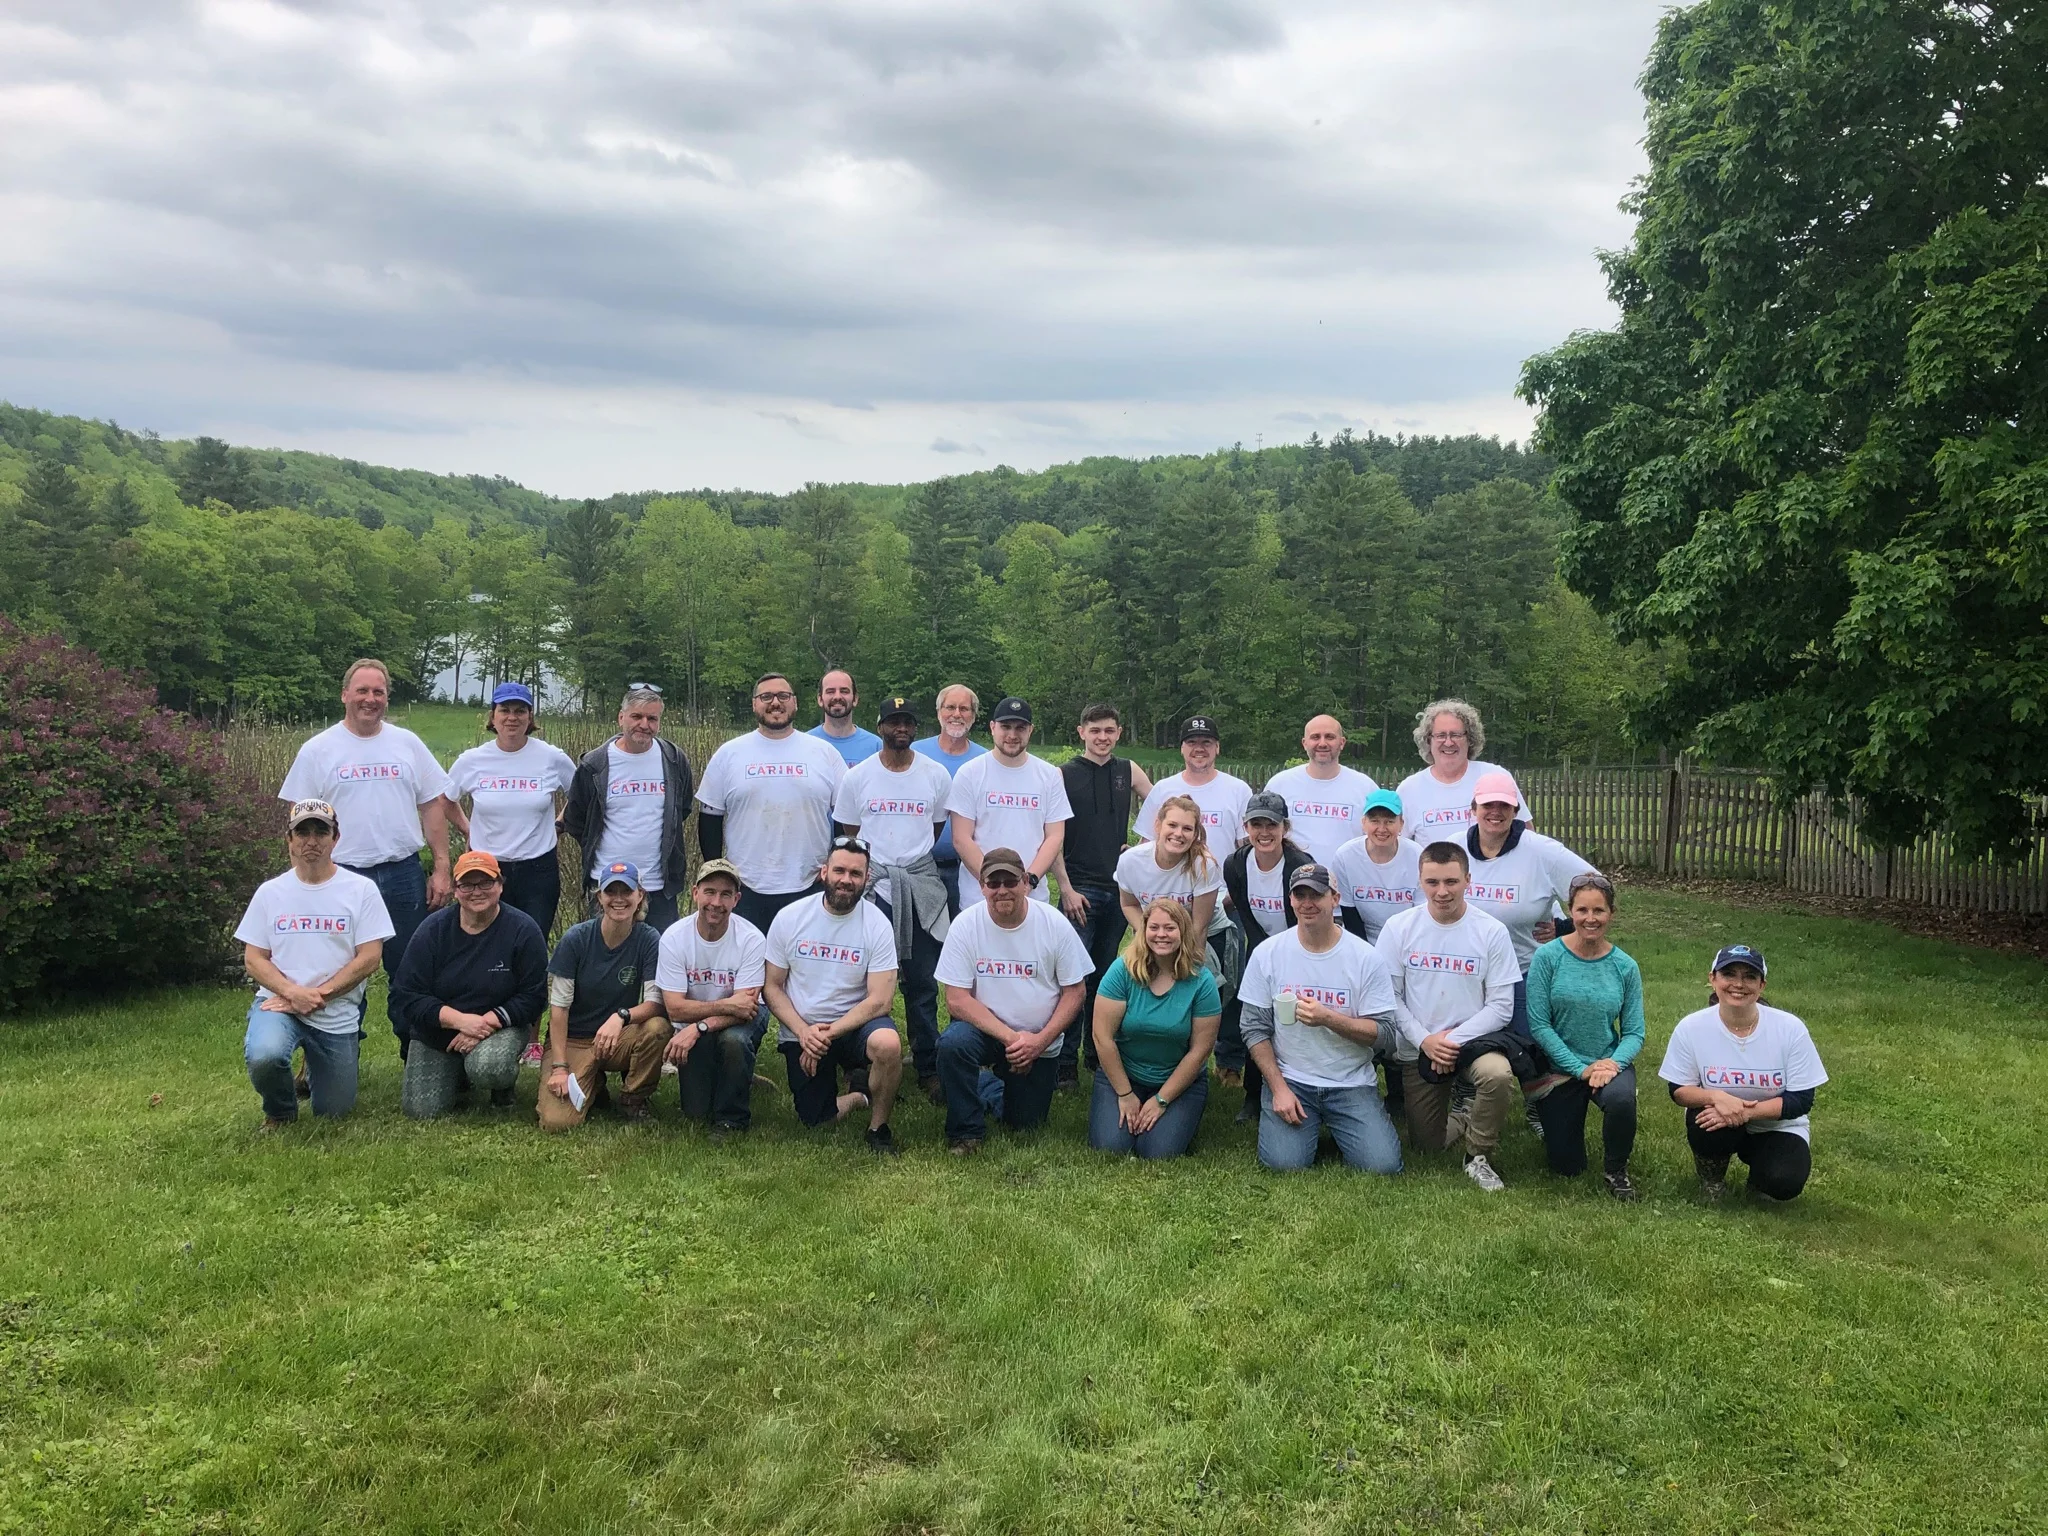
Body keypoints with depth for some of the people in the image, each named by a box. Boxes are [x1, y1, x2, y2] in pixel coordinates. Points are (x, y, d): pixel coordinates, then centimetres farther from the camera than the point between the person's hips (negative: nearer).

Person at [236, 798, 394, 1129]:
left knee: (334, 1111, 6)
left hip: (338, 1015, 0)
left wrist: (317, 996, -15)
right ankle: (279, 1112, 1)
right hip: (278, 1002, 0)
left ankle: (316, 1066, 42)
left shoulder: (361, 889, -2)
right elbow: (253, 958, 3)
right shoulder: (270, 892, 5)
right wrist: (293, 992, -16)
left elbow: (369, 958, -7)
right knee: (263, 1055, -34)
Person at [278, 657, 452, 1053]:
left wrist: (441, 868, 3)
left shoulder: (407, 743, 6)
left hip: (404, 875, 2)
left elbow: (433, 806, 8)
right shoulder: (318, 750, 0)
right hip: (342, 875, -2)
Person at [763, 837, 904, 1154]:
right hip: (801, 1030, 2)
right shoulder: (789, 918, -5)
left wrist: (828, 1034, -22)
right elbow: (773, 987, -1)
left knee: (888, 1043, -35)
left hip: (855, 1024, -2)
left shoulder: (877, 924, -10)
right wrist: (803, 1031, -17)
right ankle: (858, 1097, 31)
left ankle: (878, 1127, -7)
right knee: (817, 1122, -5)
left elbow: (879, 1000, -14)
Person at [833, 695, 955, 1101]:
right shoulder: (857, 776, 3)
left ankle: (928, 1068, 10)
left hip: (921, 886, 1)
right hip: (871, 885, -1)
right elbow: (849, 835, 10)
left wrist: (909, 860, 10)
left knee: (923, 983, 3)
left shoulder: (937, 775, 5)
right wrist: (875, 865, 5)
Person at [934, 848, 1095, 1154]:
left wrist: (1039, 1041, -19)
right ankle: (966, 1132, -11)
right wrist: (1009, 1037, -24)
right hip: (985, 1031, -1)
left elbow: (1074, 991, -7)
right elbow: (956, 1000, -16)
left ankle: (1004, 1080, 38)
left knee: (1025, 1126, 4)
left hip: (1040, 1043, 1)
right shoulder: (966, 925, -14)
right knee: (953, 1043, -33)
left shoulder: (1055, 925, -12)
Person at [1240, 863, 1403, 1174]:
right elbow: (1255, 1029, -1)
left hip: (1352, 1083, 0)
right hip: (1289, 1079, 0)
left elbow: (1382, 1030, -8)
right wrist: (1279, 1088, -9)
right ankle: (1311, 1126, 15)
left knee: (1382, 1164, -16)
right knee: (1283, 1162, -20)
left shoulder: (1366, 958, -6)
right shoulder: (1267, 954, -3)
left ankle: (1334, 1126, 16)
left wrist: (1328, 1018, -23)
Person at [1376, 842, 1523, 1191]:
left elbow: (1501, 1006, -9)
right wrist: (1424, 1040, -17)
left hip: (1473, 1041, -2)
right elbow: (1389, 996, -4)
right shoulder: (1398, 927, -5)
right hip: (1417, 1049, 2)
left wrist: (1454, 1040, -19)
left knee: (1498, 1074, -35)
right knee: (1429, 1143, 4)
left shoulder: (1491, 932, -8)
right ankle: (1472, 1116, 39)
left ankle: (1478, 1158, -9)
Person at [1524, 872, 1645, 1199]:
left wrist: (1613, 1064, -23)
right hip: (1561, 1067, 0)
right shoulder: (1547, 958, -12)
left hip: (1609, 1062, 1)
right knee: (1566, 1168, 4)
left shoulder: (1625, 967, -6)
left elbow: (1634, 1032, -3)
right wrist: (1581, 1069, -19)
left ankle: (1616, 1171, -5)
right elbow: (1538, 1025, -14)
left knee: (1621, 1099, -36)